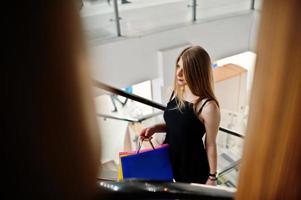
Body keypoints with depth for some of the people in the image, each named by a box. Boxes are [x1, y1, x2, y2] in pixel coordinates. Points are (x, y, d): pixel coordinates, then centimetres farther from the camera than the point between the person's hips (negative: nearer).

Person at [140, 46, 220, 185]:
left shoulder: (208, 107, -27)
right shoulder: (177, 91, -7)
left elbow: (211, 145, -15)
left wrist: (212, 177, -6)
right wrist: (155, 128, -9)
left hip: (193, 167, -6)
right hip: (169, 159, 6)